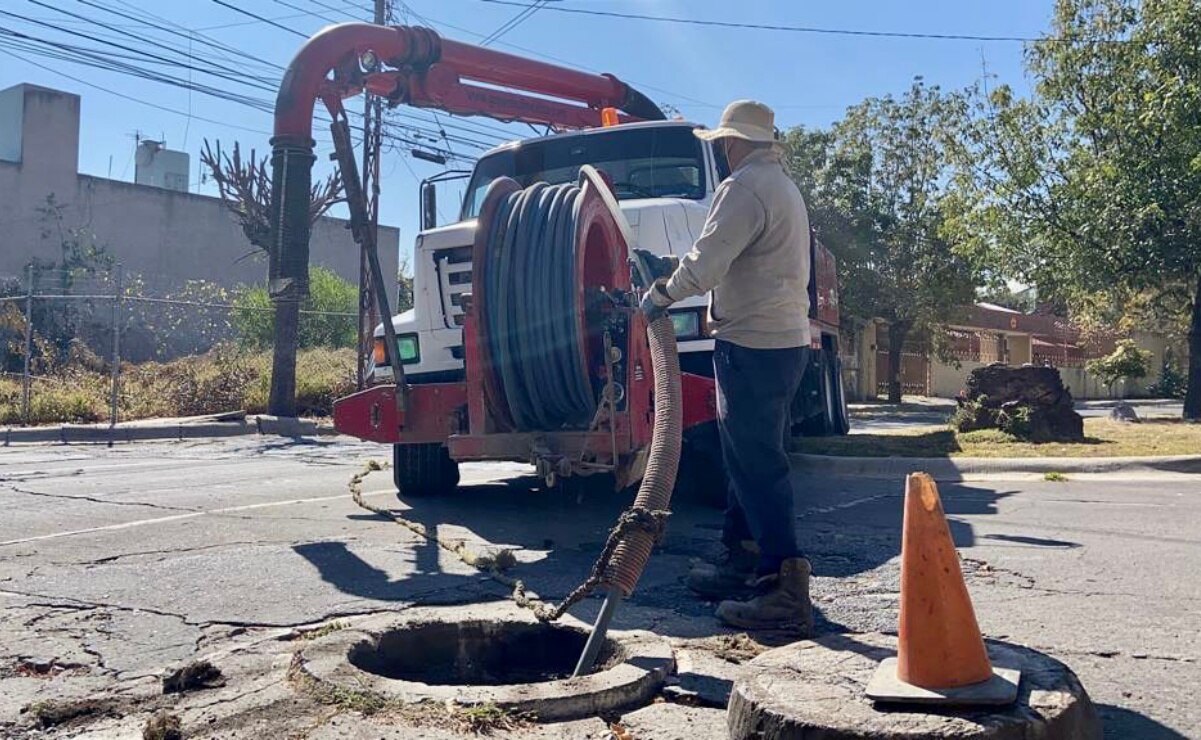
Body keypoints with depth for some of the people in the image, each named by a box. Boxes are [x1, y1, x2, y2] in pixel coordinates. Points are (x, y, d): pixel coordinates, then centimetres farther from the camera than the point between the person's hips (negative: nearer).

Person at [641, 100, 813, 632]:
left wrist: (662, 295, -3)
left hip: (753, 344, -11)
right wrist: (676, 283, 21)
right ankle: (741, 562, 27)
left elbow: (706, 262, -19)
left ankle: (786, 591, -8)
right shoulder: (785, 187, 21)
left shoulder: (744, 187, -12)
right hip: (788, 340, 11)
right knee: (748, 455, 17)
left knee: (756, 464, -9)